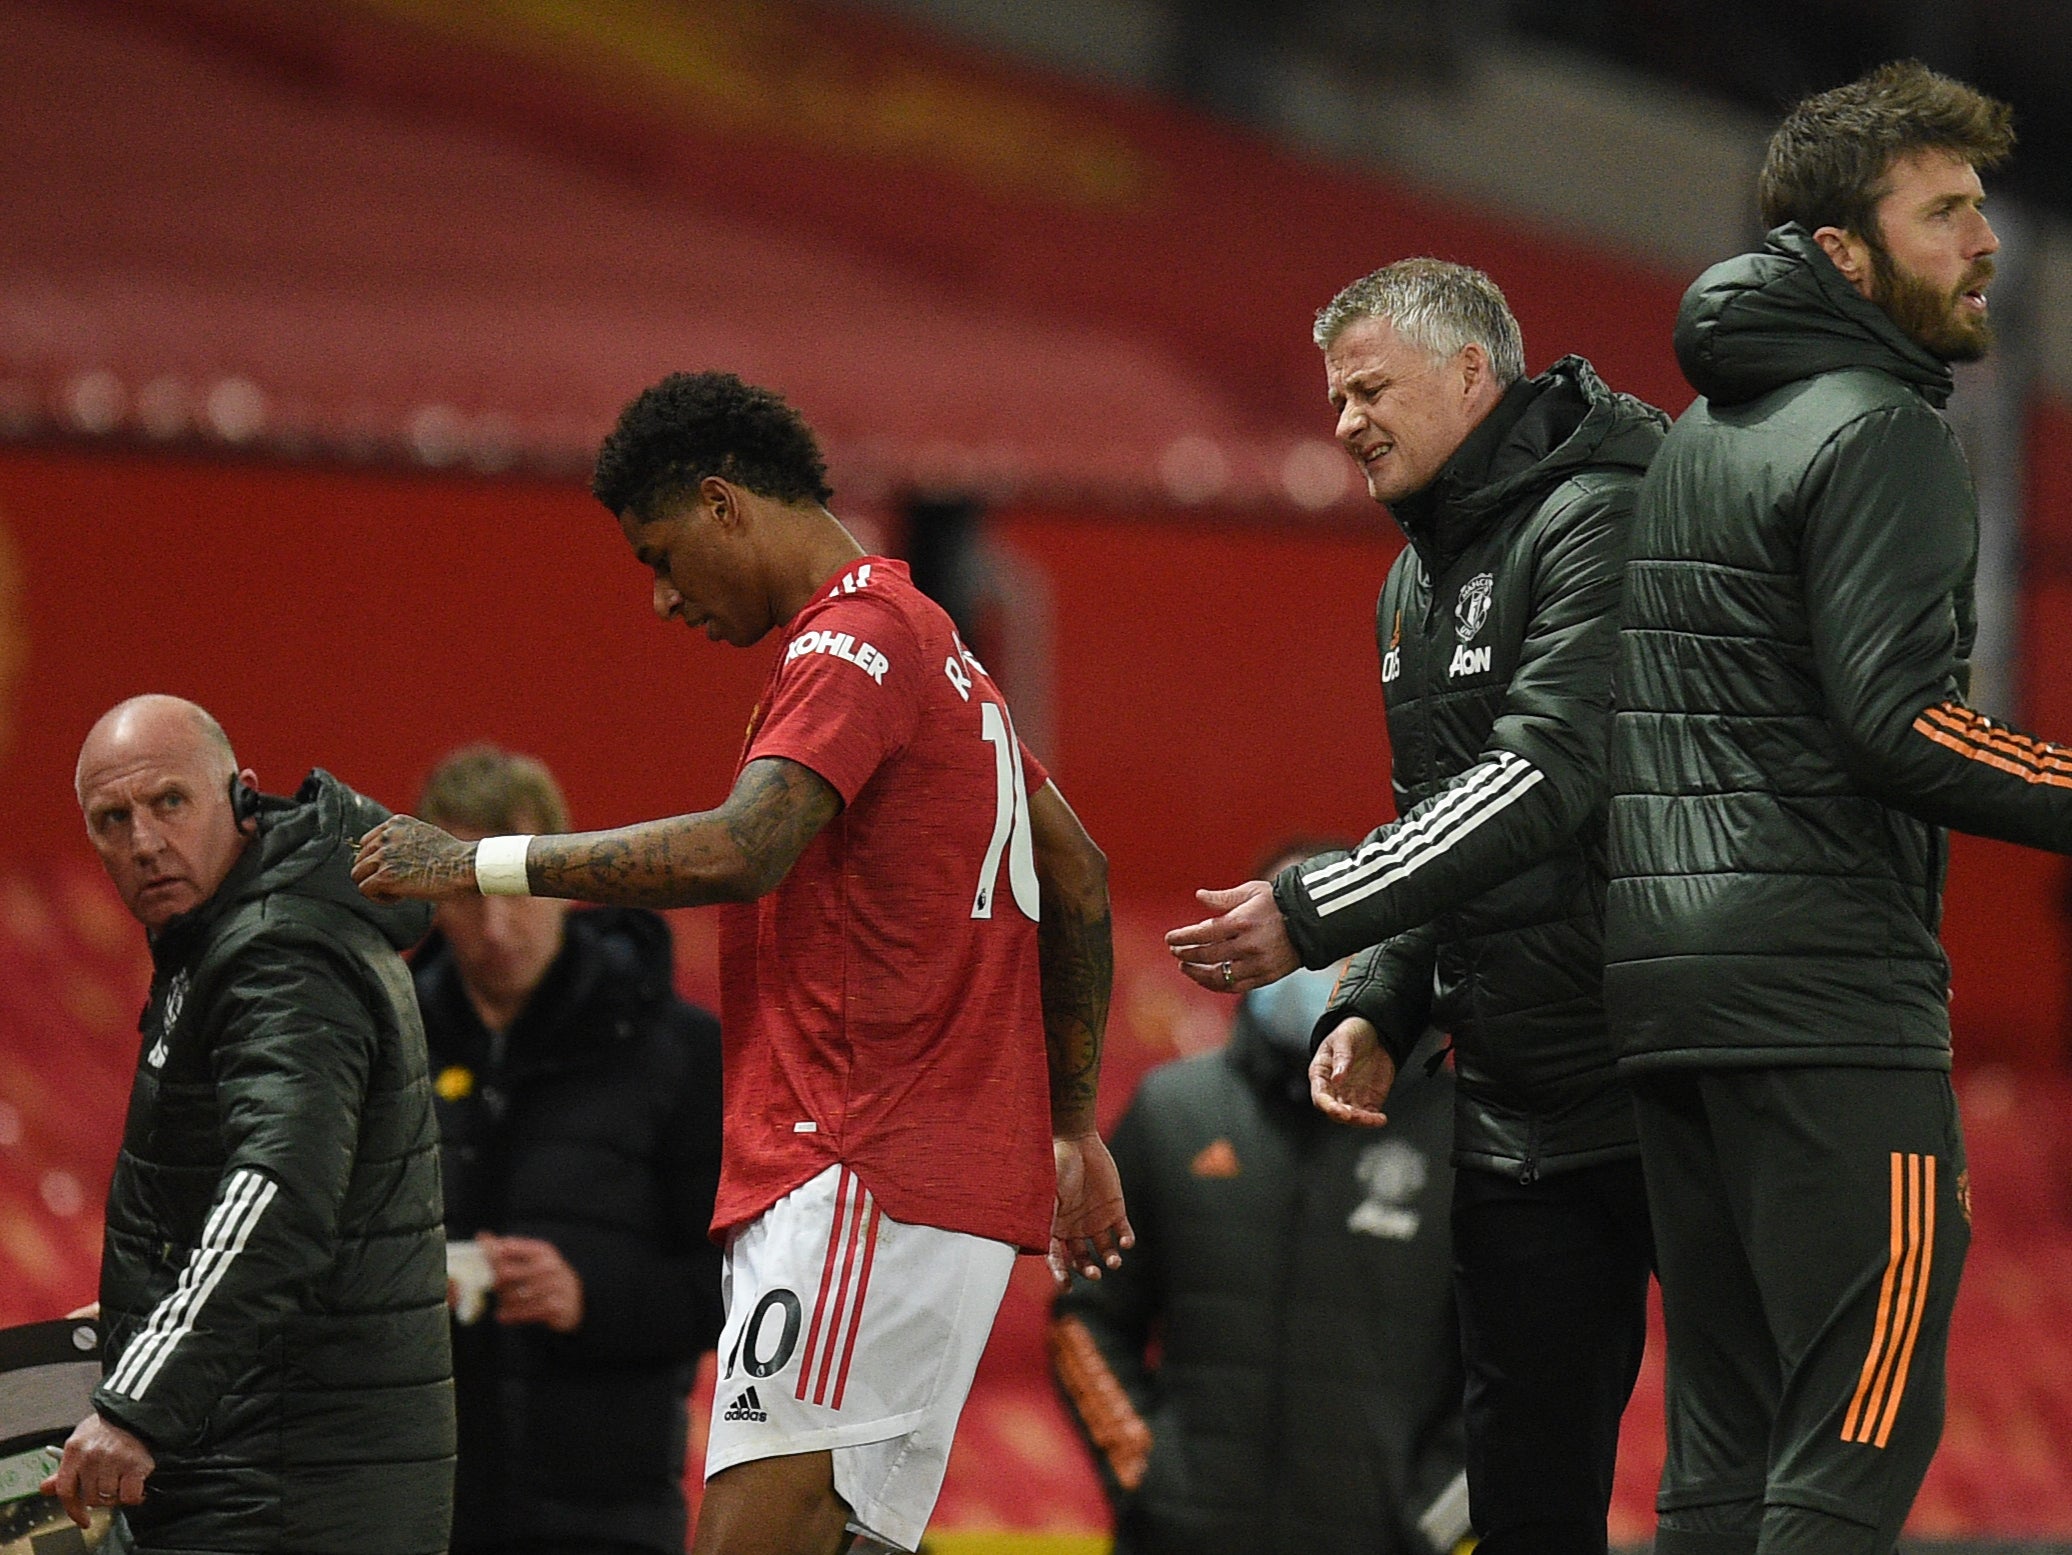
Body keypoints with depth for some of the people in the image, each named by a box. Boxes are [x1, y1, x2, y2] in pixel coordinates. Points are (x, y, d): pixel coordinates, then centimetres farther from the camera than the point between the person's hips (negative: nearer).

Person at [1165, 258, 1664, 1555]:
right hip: (1519, 1117, 9)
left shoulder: (1600, 522, -13)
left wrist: (1312, 917, -22)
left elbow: (1547, 777, -23)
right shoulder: (1418, 586, 17)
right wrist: (1375, 1010, 6)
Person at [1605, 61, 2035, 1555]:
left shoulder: (1690, 438, 20)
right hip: (1827, 983, -9)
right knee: (1864, 1429, -10)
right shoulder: (1879, 433, -8)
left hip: (1665, 980, 9)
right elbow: (1898, 720, -17)